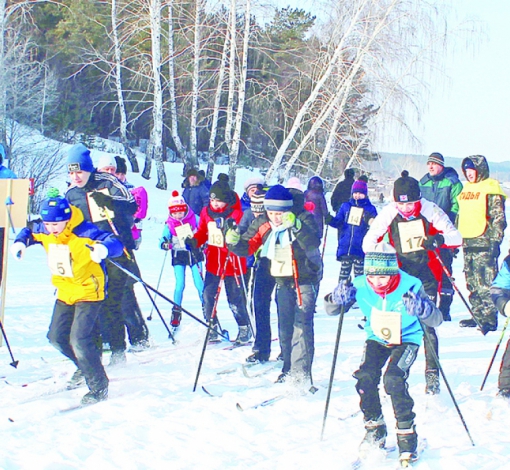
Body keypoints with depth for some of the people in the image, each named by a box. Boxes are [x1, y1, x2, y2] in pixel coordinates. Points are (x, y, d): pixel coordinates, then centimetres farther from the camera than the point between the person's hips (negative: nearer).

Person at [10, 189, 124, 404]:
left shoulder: (84, 233, -26)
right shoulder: (45, 232, -5)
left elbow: (115, 244, -32)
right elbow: (29, 232, 17)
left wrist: (104, 249, -56)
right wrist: (20, 242, -5)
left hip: (89, 292, -8)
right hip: (65, 293, 8)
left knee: (79, 340, -17)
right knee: (57, 337, 14)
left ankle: (99, 387, -2)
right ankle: (85, 368, 40)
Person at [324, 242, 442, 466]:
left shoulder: (409, 287, -26)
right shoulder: (360, 286, -18)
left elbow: (436, 320, -25)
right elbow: (331, 309, -7)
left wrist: (421, 308, -47)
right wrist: (338, 298, -31)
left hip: (406, 339, -3)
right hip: (377, 338, 4)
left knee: (394, 380, -25)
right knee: (365, 378, -17)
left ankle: (407, 435, -10)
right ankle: (374, 430, 6)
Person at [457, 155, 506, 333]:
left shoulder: (491, 190, -7)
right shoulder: (466, 189, 16)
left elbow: (498, 218, -10)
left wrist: (495, 242, -15)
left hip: (484, 243, -8)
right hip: (468, 243, 8)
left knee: (486, 284, -11)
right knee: (472, 283, 12)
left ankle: (490, 319, -9)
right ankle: (478, 316, 20)